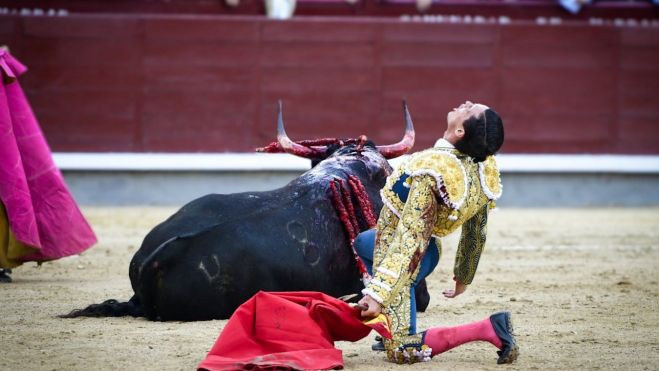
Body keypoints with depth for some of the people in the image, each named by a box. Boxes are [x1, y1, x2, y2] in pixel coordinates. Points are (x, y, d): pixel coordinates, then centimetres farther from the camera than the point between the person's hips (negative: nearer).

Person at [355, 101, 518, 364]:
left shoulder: (430, 170, -33)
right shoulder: (480, 169, -11)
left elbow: (410, 239, -35)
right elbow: (477, 232, 2)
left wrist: (377, 293, -36)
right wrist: (463, 278, 19)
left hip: (403, 259, -8)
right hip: (430, 252, 8)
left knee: (400, 351, -3)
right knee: (363, 242, 35)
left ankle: (488, 329, -14)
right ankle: (395, 331, 29)